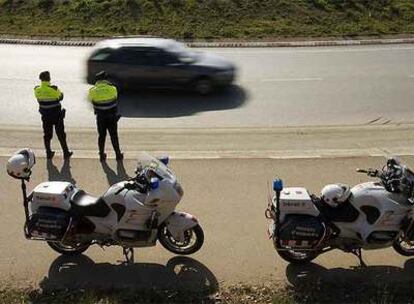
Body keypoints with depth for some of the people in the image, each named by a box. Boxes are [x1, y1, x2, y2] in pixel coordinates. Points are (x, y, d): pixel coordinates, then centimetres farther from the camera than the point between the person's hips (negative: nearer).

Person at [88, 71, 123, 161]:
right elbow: (115, 99, 0)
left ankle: (102, 155, 21)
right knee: (114, 136, 11)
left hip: (100, 117, 1)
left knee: (101, 136, 15)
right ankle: (118, 155, 19)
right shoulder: (112, 89, -11)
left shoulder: (93, 91, -9)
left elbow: (92, 101, 3)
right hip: (112, 117, -1)